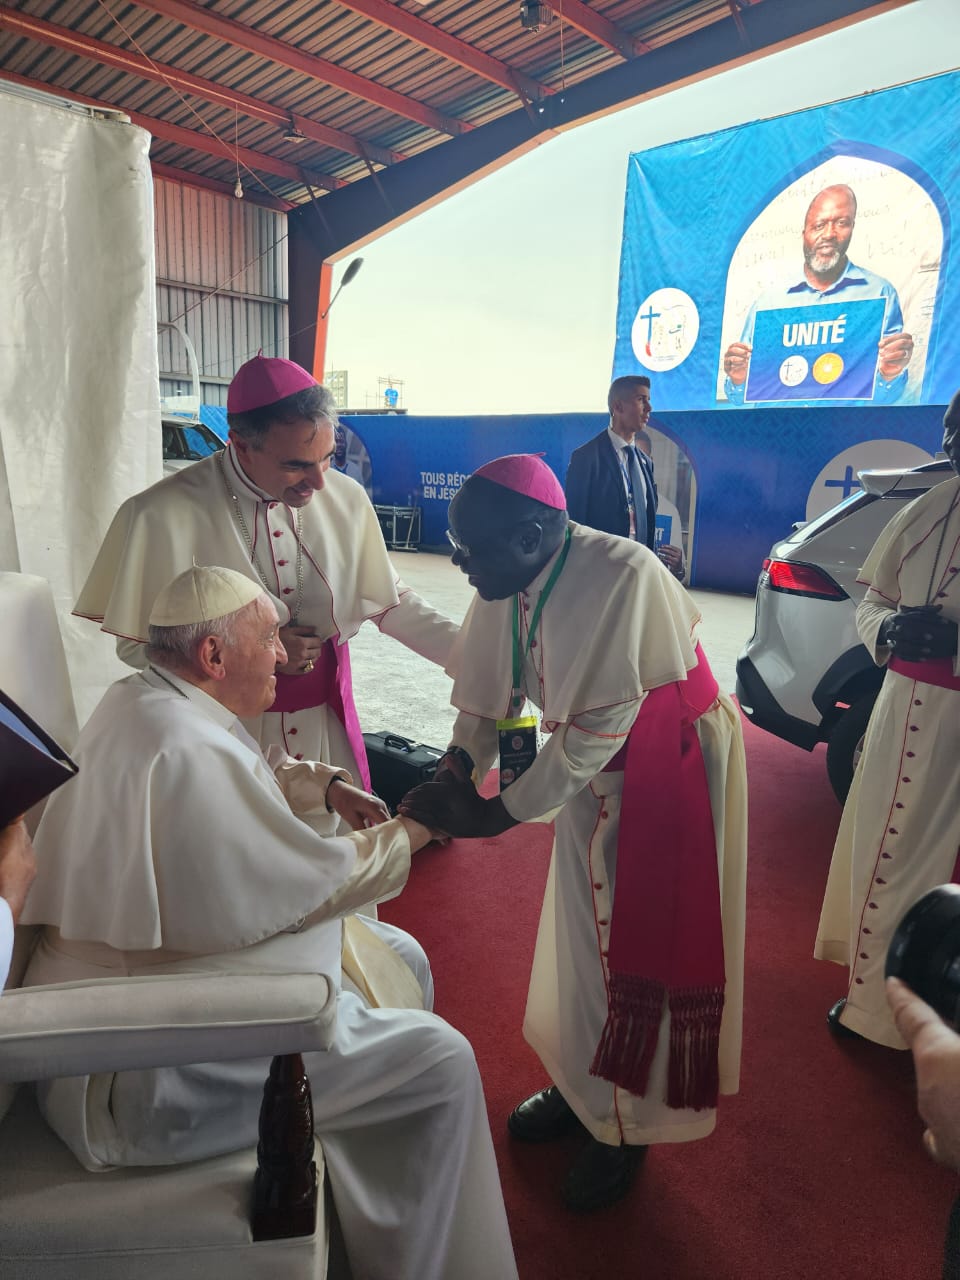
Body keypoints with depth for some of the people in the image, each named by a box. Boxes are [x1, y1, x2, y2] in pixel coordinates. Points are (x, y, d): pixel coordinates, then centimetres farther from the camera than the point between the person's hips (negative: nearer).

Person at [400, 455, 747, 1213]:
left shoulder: (622, 575, -32)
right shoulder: (509, 582, -11)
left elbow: (597, 730, -30)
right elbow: (488, 691, -3)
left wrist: (497, 815, -25)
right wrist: (455, 773, -16)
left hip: (671, 772, -6)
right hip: (591, 770, 6)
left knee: (649, 944, 8)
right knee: (583, 934, 18)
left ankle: (627, 1128, 31)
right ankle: (580, 1084, 42)